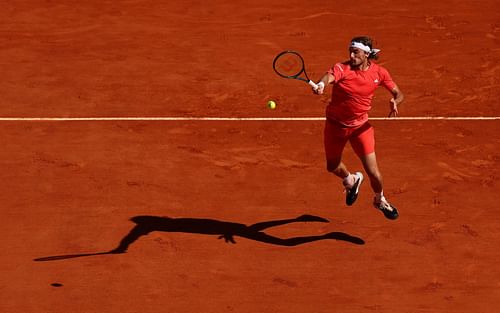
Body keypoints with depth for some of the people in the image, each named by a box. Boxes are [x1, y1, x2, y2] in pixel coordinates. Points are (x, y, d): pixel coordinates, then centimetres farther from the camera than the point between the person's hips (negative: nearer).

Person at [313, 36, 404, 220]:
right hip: (335, 124, 0)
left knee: (372, 171, -6)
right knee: (332, 167, 15)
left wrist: (395, 102, -22)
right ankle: (351, 180, 51)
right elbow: (329, 76, -41)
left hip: (360, 126, 0)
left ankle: (380, 200, 26)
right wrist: (321, 85, -65)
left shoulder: (379, 73, -8)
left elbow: (398, 93, 3)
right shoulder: (342, 68, -18)